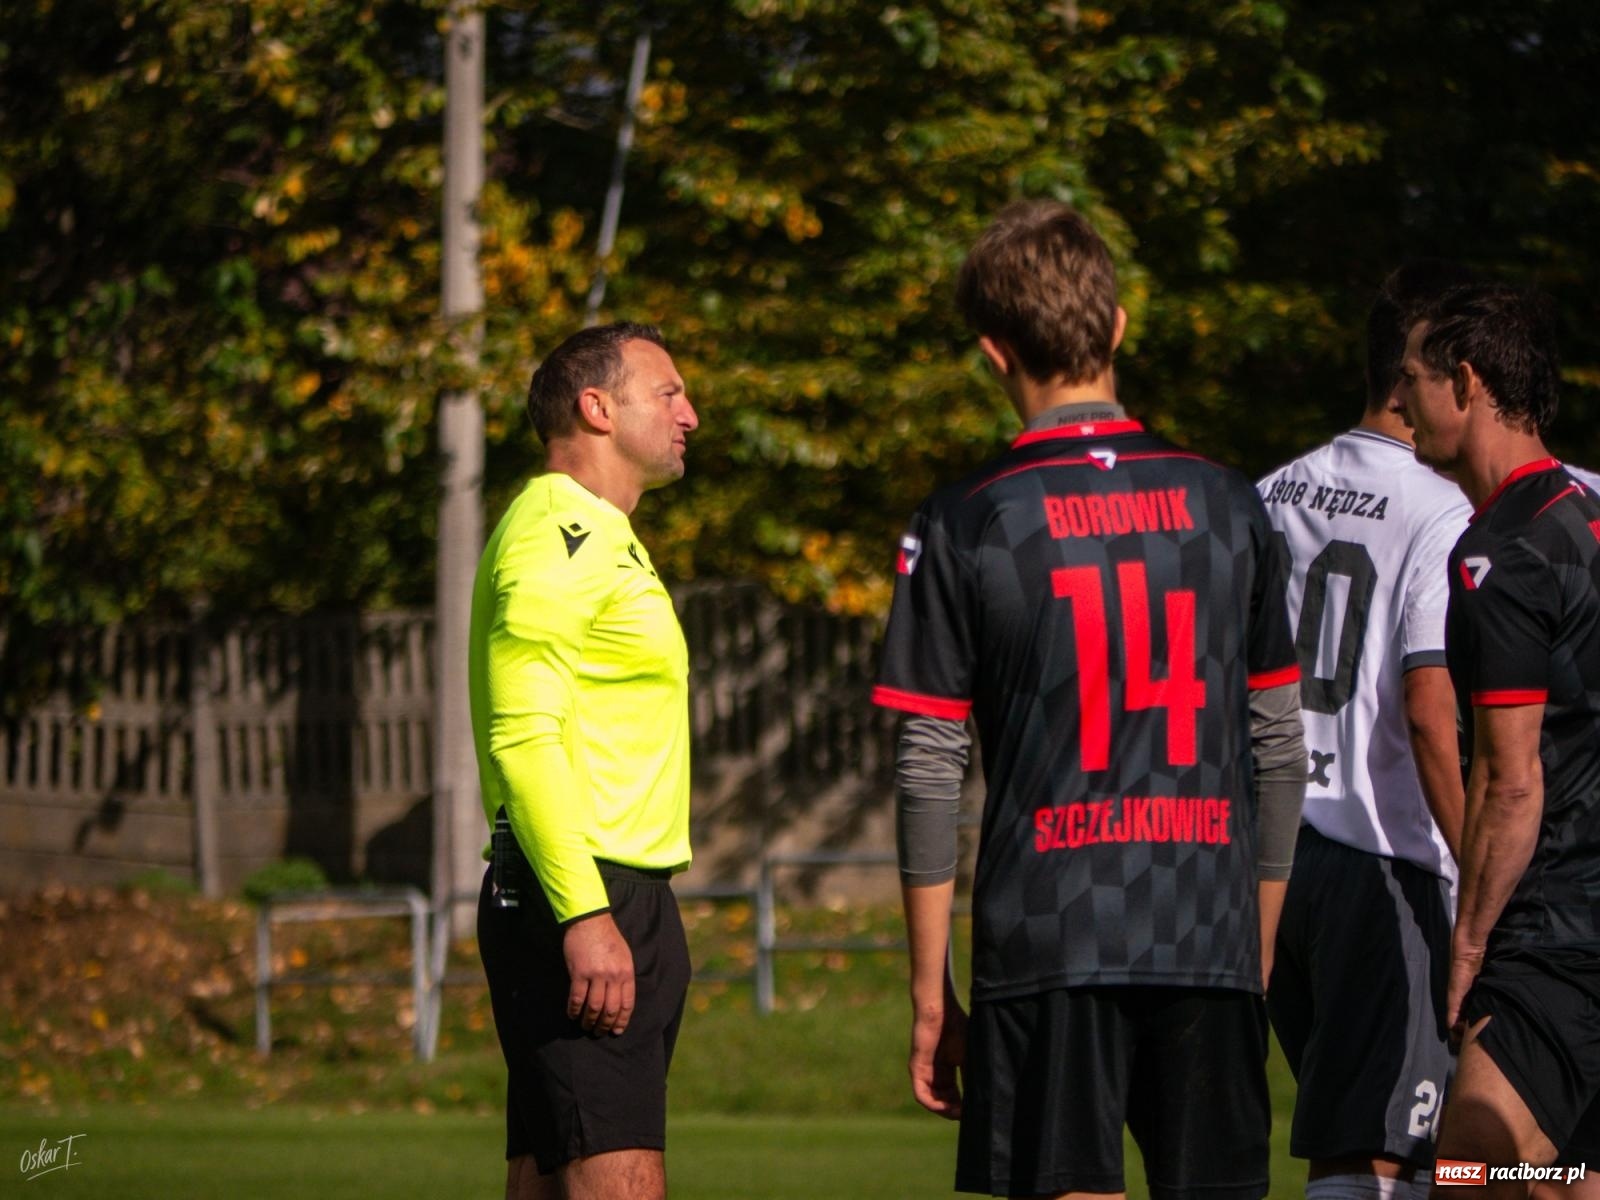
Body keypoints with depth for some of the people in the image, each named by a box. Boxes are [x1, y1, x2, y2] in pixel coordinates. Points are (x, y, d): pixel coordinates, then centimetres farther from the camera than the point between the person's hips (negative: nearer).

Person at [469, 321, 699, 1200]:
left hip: (618, 895, 10)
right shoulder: (558, 536, -11)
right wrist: (585, 915, -26)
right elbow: (523, 734, -20)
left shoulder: (602, 539, 22)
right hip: (586, 898, -10)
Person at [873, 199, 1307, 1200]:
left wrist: (931, 996, 4)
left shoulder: (964, 527, -2)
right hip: (1212, 943, 2)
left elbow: (930, 778, -2)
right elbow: (1282, 751, 11)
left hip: (1044, 943, -2)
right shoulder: (1228, 506, 7)